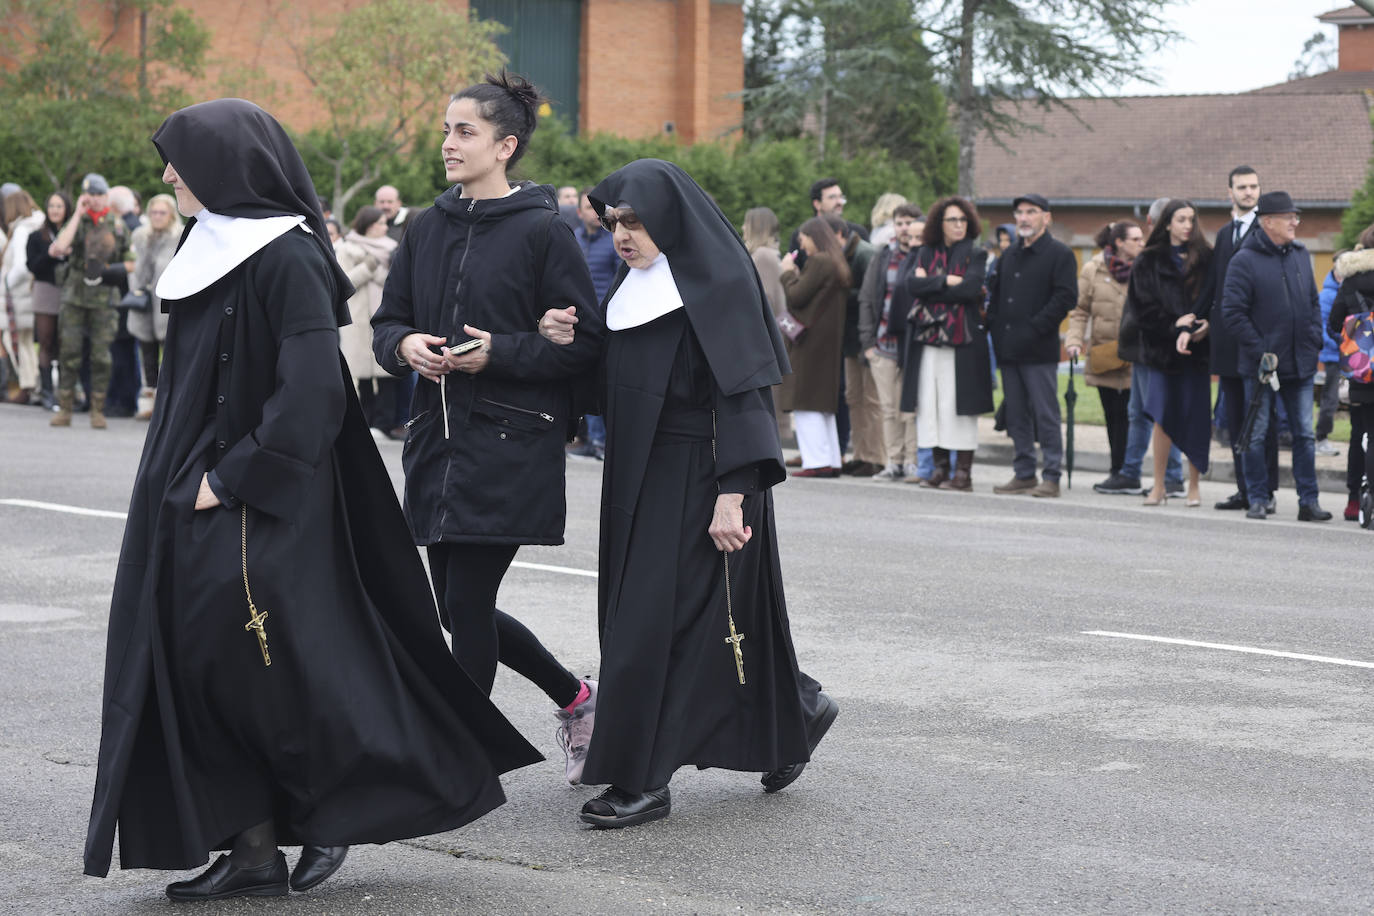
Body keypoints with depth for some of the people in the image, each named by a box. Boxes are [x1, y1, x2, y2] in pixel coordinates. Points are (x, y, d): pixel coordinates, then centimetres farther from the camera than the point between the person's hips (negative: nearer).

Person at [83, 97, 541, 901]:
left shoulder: (285, 258, -14)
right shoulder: (213, 253, 12)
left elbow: (311, 390, -21)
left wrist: (233, 478, -19)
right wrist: (187, 479, 14)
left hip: (264, 505, -9)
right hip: (196, 498, 9)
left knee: (270, 665, -5)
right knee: (197, 661, 4)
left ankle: (336, 808, 17)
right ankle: (252, 853, 8)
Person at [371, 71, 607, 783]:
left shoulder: (543, 233, -8)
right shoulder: (426, 230, 10)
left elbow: (586, 345, -9)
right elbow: (386, 324, 14)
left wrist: (498, 352, -19)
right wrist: (406, 345, -8)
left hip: (511, 447, -7)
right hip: (439, 440, 7)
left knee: (467, 603, -6)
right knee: (457, 607, 11)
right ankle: (575, 698, 32)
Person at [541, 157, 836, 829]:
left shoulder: (718, 287, -13)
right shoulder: (635, 289, 12)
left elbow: (742, 394, -18)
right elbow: (615, 389, 16)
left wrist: (733, 493, -24)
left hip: (699, 479, -8)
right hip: (644, 475, 9)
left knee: (658, 620, -8)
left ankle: (641, 780, -3)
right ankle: (797, 713, 31)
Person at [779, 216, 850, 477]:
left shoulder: (818, 262, -14)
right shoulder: (837, 264, 14)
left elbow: (797, 296, -17)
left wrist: (788, 272, -1)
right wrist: (795, 275, 12)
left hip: (810, 341, -9)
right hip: (830, 340, 9)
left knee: (806, 403, -7)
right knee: (823, 403, 14)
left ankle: (817, 462, -11)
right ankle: (832, 461, 15)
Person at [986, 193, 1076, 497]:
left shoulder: (1059, 254, -2)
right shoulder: (1009, 255, 19)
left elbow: (1064, 297, -11)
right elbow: (995, 293, 24)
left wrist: (1033, 328, -16)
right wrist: (995, 327, 7)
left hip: (1039, 350, -7)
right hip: (1008, 348, 7)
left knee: (1045, 414, -6)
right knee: (1016, 414, 9)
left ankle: (1051, 476, -4)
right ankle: (1024, 473, 15)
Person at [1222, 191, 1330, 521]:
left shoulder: (1301, 254, 9)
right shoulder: (1244, 261, -9)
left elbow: (1313, 302, 17)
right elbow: (1232, 311, -12)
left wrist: (1314, 342, 5)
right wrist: (1259, 352, -16)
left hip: (1301, 364, 5)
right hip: (1261, 365, -5)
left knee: (1304, 434, 6)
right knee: (1256, 435, 3)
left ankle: (1308, 501, 10)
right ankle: (1258, 500, 12)